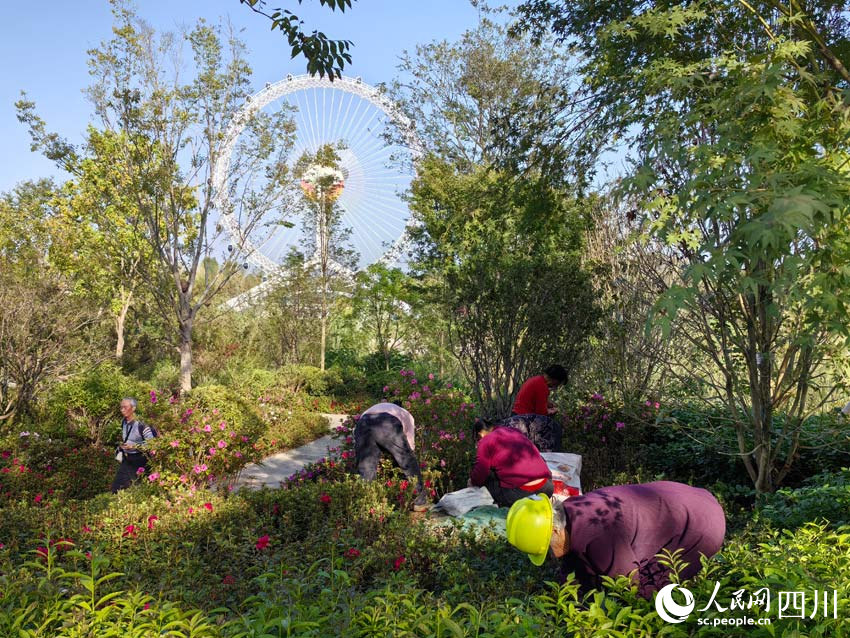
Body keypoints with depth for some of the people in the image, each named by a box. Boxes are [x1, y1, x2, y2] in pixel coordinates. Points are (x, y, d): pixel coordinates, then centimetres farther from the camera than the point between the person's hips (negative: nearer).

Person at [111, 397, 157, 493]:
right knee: (116, 487, 8)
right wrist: (120, 450, 15)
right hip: (126, 460, 8)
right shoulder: (123, 422, 5)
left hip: (139, 461, -7)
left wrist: (134, 446, -24)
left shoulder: (141, 424, -19)